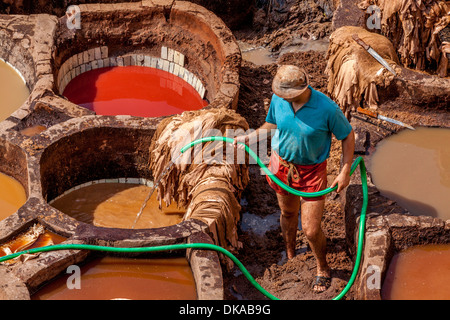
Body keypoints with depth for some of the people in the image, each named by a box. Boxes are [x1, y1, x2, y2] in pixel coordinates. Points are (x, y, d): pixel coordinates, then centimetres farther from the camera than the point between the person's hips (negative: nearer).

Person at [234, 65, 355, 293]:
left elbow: (348, 136, -11)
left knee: (311, 230, -2)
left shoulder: (326, 108, -26)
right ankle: (289, 257, 52)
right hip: (282, 164, 4)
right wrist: (250, 137, 4)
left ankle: (322, 269, 28)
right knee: (288, 213, 24)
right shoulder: (278, 99, -13)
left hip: (312, 171, -4)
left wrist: (345, 172, -12)